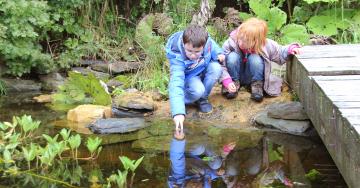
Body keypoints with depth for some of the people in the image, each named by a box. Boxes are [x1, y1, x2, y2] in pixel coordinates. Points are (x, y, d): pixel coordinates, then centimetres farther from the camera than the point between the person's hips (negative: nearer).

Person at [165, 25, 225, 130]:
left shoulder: (206, 41, -27)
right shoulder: (178, 59, -38)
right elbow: (176, 84, -46)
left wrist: (219, 54, -19)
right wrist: (178, 112, -56)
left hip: (204, 69, 5)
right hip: (189, 77, -5)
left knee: (216, 68, -27)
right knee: (198, 90, -36)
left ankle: (202, 98, -7)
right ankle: (184, 100, -2)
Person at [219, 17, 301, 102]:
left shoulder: (265, 45, -22)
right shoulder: (230, 43, -25)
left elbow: (280, 54, -5)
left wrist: (290, 49, -26)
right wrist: (227, 81, -36)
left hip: (251, 78, 0)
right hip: (236, 75, 0)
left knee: (255, 59, -32)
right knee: (232, 57, -31)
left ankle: (257, 86, -10)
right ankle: (234, 84, -11)